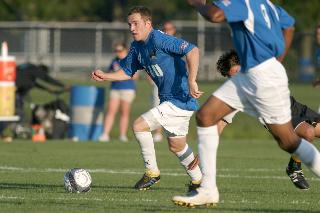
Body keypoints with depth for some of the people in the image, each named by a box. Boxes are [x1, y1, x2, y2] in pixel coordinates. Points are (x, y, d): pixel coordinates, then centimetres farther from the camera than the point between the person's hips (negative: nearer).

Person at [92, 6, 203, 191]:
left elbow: (193, 50, -27)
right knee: (176, 146, 19)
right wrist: (105, 76, 2)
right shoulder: (137, 47, 8)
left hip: (180, 100, -10)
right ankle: (199, 179, 36)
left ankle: (152, 172, 1)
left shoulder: (159, 39, -20)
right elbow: (127, 72, 19)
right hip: (168, 100, 10)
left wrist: (191, 82, -31)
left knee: (139, 126, -13)